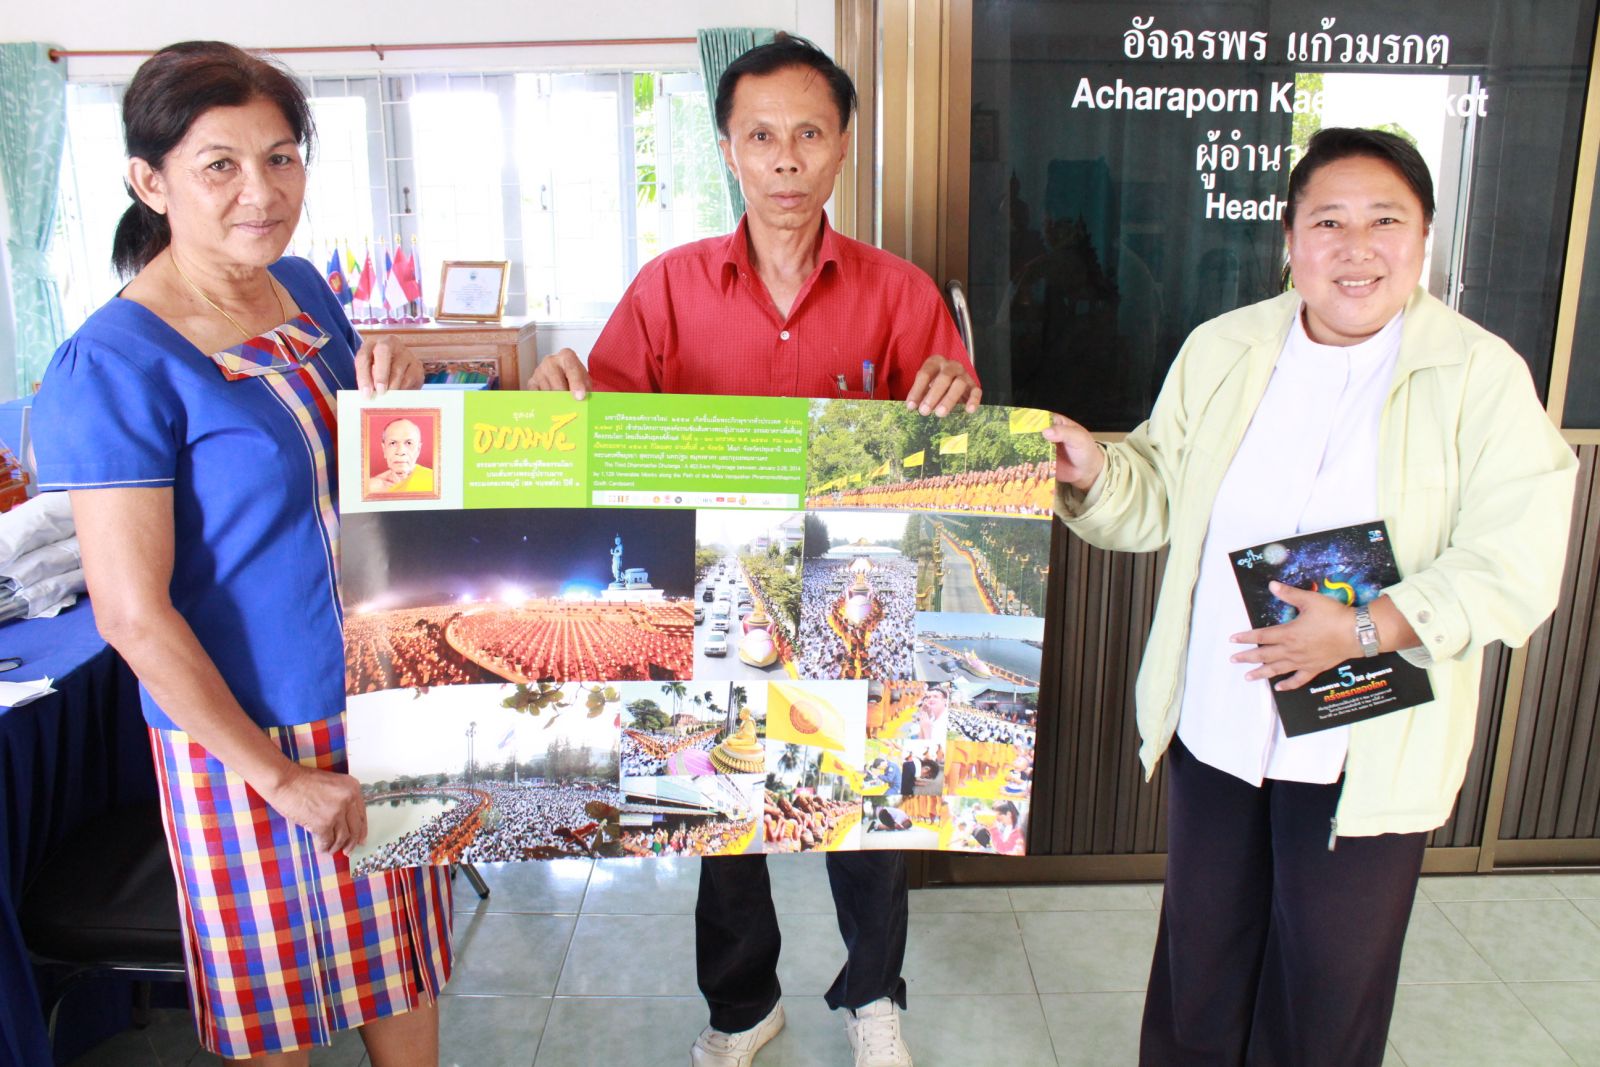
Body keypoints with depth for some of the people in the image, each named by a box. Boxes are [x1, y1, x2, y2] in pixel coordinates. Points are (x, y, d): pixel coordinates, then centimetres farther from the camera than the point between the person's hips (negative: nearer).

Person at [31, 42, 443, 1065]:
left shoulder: (303, 288, 3)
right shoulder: (114, 364, -18)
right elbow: (135, 616, -19)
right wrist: (280, 778, -15)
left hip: (386, 695, 6)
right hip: (250, 732, -6)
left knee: (405, 958, 22)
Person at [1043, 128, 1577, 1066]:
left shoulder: (1482, 375, -9)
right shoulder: (1223, 350, 2)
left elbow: (1514, 566, -14)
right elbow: (1161, 497, 3)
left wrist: (1366, 630, -27)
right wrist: (1095, 470, -18)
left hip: (1368, 750, -3)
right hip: (1213, 726, 3)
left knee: (1330, 992, 16)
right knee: (1199, 963, 21)